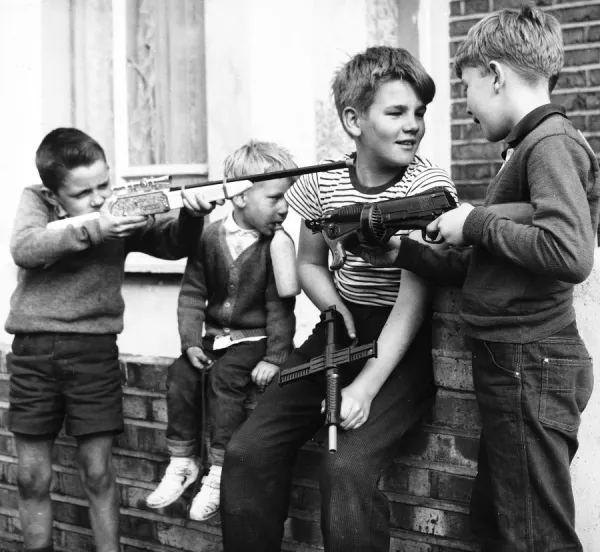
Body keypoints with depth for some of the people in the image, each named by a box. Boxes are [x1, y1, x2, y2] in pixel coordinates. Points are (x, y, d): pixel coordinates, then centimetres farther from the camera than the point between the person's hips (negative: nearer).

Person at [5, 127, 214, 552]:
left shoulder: (121, 212, 1)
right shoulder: (34, 201, 1)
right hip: (32, 349, 1)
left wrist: (191, 217, -27)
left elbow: (173, 244, -6)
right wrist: (90, 231, -28)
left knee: (98, 473, 4)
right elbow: (24, 249, -17)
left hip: (94, 348, -1)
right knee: (31, 478, 8)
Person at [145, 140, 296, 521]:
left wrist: (274, 357, -15)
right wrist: (191, 342, -7)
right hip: (215, 335, 4)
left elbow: (280, 307, -9)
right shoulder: (209, 238, 0)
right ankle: (183, 461, -2)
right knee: (181, 373, -16)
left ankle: (221, 470, -17)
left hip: (256, 338, -4)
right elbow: (192, 294, 3)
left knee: (225, 376, -26)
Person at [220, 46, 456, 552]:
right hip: (344, 329, 5)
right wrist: (334, 307, -6)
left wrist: (366, 387, -26)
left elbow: (413, 301, -17)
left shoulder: (427, 185, -13)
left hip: (405, 342, -5)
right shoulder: (322, 182, 0)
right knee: (248, 453, -8)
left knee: (347, 468, -26)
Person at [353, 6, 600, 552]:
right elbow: (481, 268, 18)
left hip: (533, 368, -10)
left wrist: (478, 223, -16)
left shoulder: (552, 144, -13)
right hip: (511, 367, 10)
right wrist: (400, 254, 11)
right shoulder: (527, 147, 17)